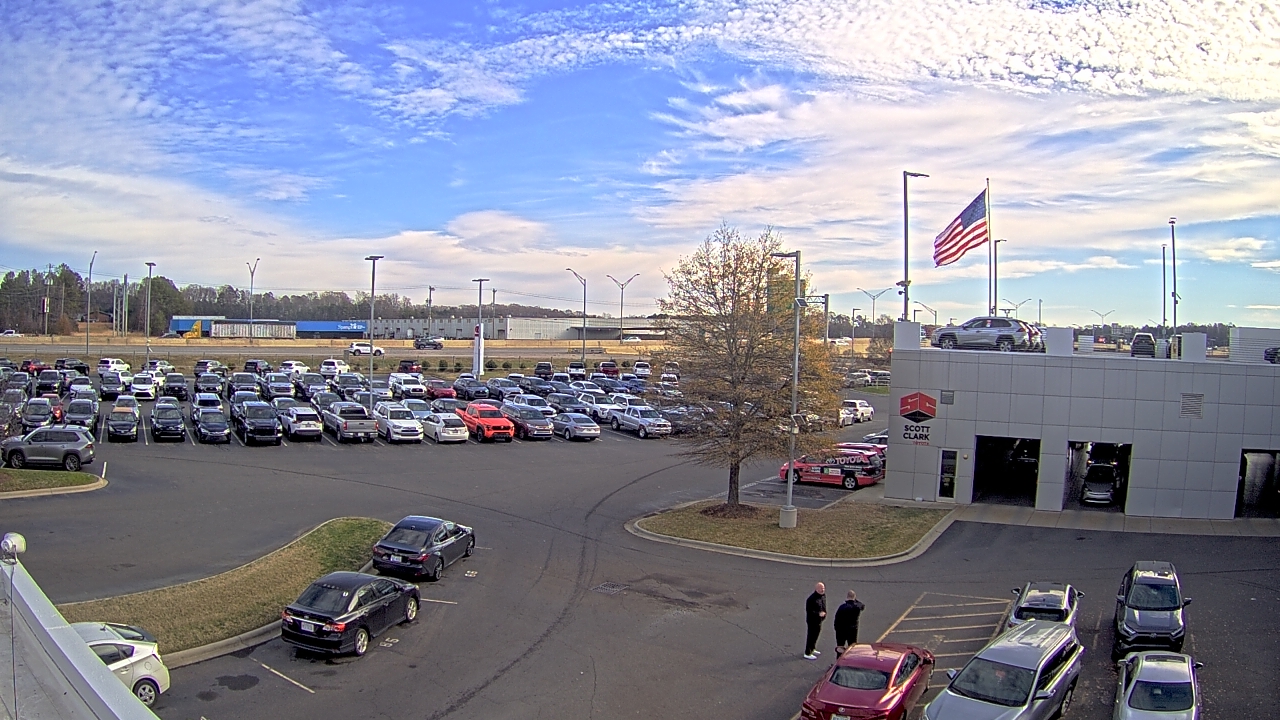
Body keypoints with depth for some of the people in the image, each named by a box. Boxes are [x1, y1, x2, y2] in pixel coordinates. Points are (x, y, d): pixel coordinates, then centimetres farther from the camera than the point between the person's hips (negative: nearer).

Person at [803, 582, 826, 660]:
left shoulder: (823, 596, 1)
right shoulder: (811, 599, -27)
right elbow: (809, 610, -26)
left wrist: (824, 613, 6)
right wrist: (818, 614, -30)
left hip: (819, 620, 9)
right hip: (812, 621, -9)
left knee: (816, 634, 23)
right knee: (811, 636, -1)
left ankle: (812, 649, 42)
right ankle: (807, 654, 9)